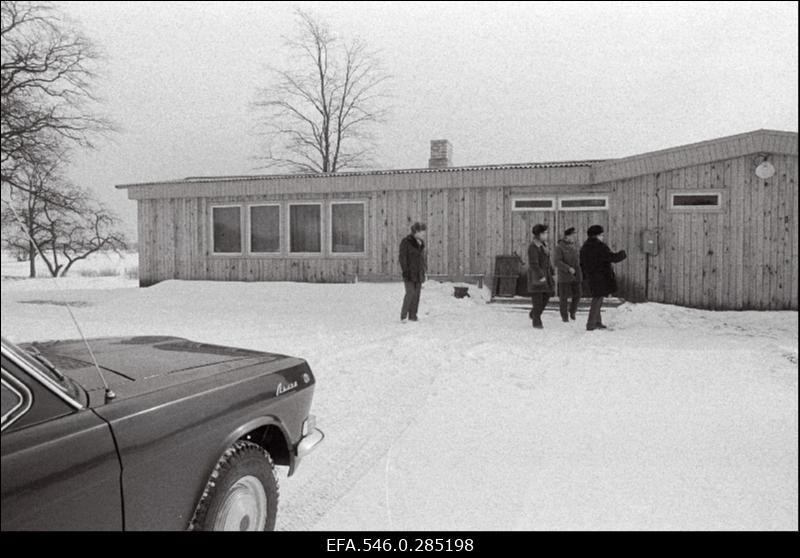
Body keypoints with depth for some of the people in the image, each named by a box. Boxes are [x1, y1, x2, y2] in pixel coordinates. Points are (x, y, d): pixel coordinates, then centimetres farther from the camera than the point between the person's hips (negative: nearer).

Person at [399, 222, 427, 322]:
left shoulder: (421, 243, 14)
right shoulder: (406, 242, -8)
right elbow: (402, 258, -10)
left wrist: (423, 272, 16)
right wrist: (405, 271, -17)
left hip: (418, 273, 7)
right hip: (409, 273, -7)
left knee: (416, 294, 5)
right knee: (410, 293, -14)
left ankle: (413, 316, 11)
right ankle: (403, 316, -5)